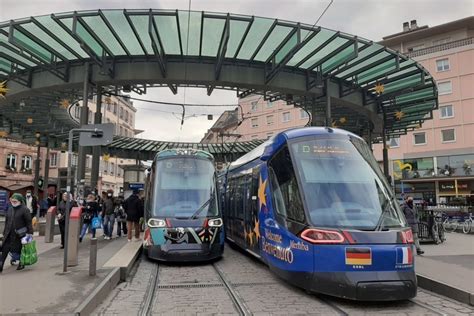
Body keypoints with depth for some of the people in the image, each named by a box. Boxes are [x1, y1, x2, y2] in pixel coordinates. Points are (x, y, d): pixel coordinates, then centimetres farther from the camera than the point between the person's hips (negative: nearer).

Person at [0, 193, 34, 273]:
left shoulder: (25, 210, -10)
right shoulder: (10, 209, 9)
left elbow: (29, 222, -10)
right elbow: (6, 222, 17)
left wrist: (30, 233, -12)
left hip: (20, 234, -5)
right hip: (9, 234, 5)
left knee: (20, 250, 9)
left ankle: (21, 264, 28)